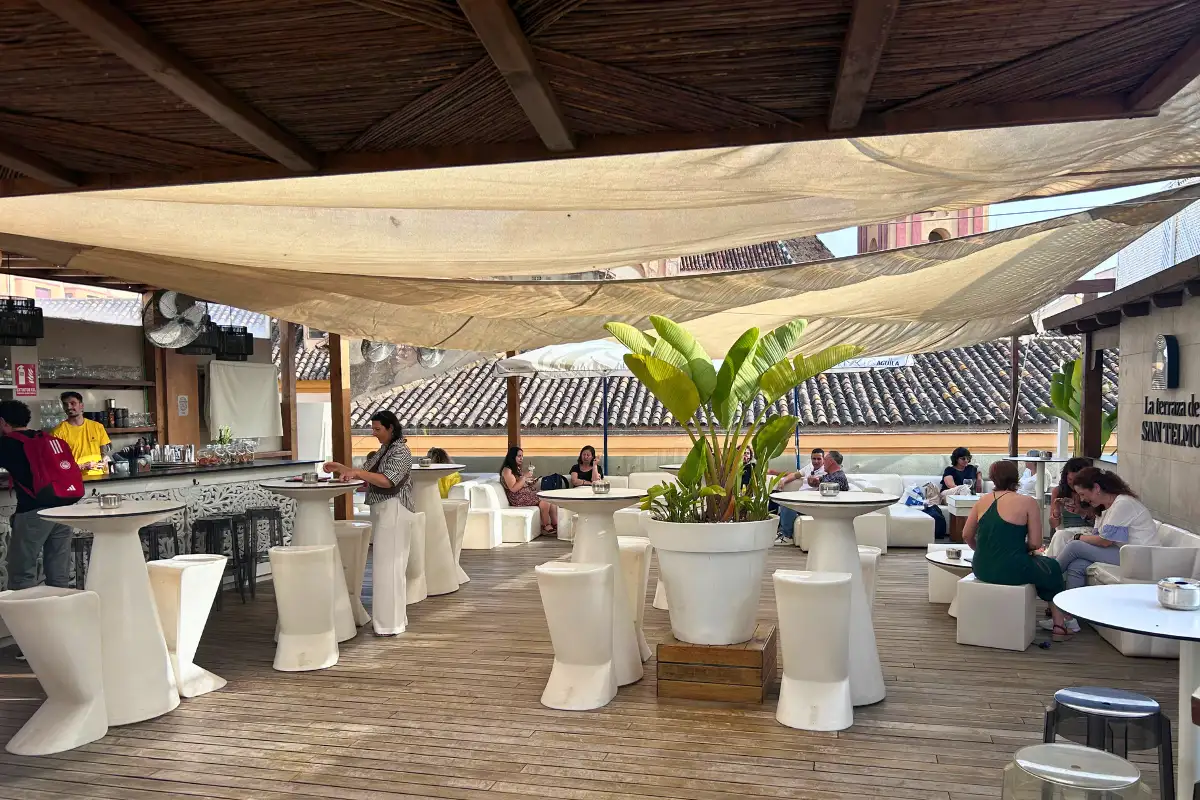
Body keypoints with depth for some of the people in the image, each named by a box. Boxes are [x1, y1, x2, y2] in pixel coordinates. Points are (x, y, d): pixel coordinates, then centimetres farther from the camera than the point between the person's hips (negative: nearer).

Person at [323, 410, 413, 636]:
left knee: (388, 566, -7)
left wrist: (357, 473, -29)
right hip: (382, 511, 10)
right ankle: (392, 617, 21)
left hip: (393, 512, -10)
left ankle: (390, 623, -2)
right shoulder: (383, 450, 16)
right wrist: (341, 468, 7)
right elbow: (366, 474, 17)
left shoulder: (400, 451, -12)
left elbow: (388, 481, -24)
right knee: (385, 565, 13)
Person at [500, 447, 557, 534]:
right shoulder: (507, 470, -9)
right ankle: (546, 527, -9)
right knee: (544, 503, -23)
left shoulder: (518, 468, 18)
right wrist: (524, 477, -17)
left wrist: (531, 483, 6)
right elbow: (513, 489, -17)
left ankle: (555, 525, -18)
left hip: (528, 493, 8)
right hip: (518, 497, -8)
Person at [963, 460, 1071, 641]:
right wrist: (1023, 547, 12)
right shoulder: (1028, 503, -8)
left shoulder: (983, 500, 4)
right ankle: (1059, 625, 29)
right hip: (1011, 572, -5)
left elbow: (967, 535, 9)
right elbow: (1035, 543, -10)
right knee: (1052, 568, 26)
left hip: (981, 570, 5)